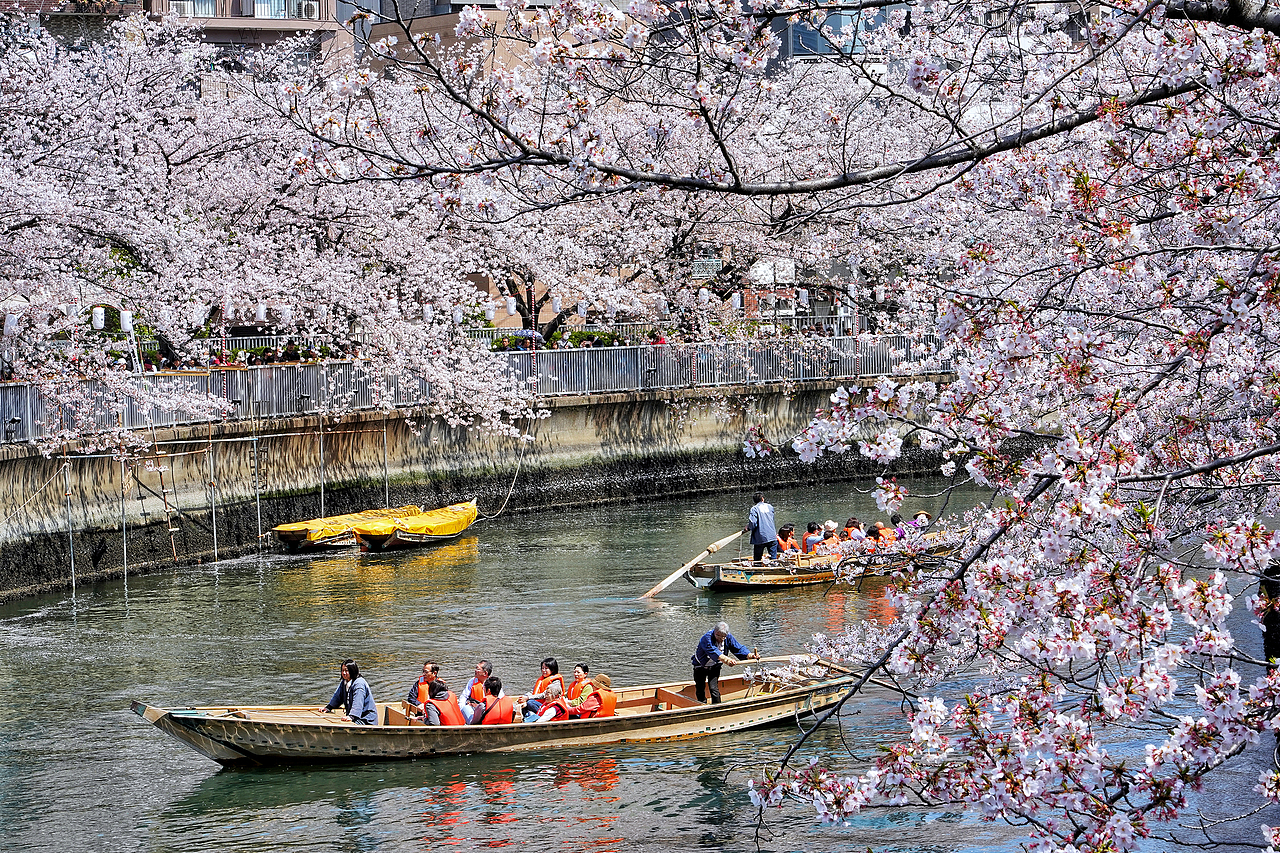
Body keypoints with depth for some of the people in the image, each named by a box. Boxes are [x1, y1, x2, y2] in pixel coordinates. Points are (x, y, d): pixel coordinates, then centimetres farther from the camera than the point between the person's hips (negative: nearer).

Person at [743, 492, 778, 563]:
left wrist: (748, 529, 1)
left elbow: (753, 523, -16)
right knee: (773, 559, 3)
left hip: (760, 539, -3)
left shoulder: (754, 509, -6)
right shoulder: (770, 507, 10)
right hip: (772, 537, 3)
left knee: (757, 560, 7)